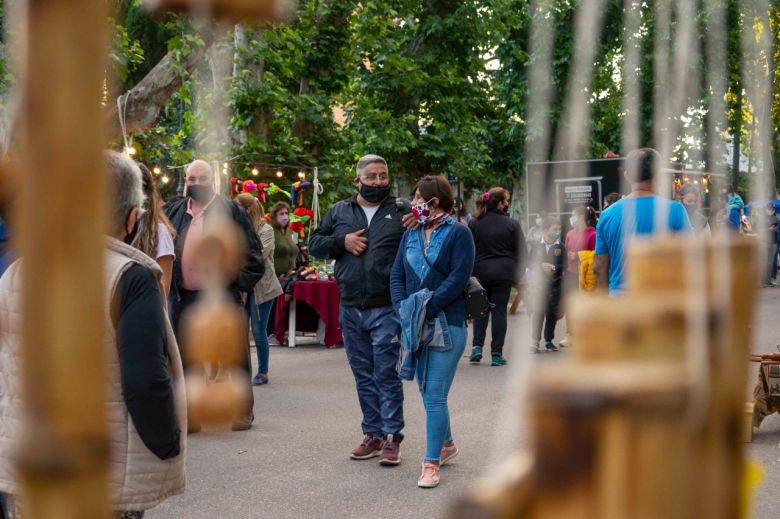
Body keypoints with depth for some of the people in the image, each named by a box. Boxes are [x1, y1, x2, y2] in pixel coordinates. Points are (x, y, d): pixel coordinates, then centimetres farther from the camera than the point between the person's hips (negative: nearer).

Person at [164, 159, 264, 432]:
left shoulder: (230, 211, -1)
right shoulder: (174, 212, 10)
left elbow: (252, 252, -2)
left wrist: (242, 285, -8)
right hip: (184, 298, 4)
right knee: (187, 358, 7)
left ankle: (243, 410, 16)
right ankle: (189, 414, 17)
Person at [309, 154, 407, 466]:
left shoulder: (401, 212, 2)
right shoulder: (339, 212, 11)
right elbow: (314, 244, 13)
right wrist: (342, 241, -4)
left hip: (386, 310, -4)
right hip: (350, 309, 4)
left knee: (386, 374, -3)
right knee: (364, 376, 11)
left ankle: (391, 437, 4)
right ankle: (372, 435, 21)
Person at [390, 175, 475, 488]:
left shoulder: (458, 234, -5)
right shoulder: (411, 235, 14)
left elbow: (458, 278, -14)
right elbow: (397, 275, 9)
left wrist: (429, 306, -20)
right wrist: (402, 307, -7)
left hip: (447, 324, -6)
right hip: (415, 325, 7)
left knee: (434, 395, -9)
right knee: (428, 392, 15)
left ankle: (432, 463, -4)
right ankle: (446, 444, 35)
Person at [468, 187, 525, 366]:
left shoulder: (474, 224, 3)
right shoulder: (512, 224, -2)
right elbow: (521, 252, 0)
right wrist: (518, 276, 9)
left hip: (480, 272, 2)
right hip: (504, 273, -2)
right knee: (499, 310, 3)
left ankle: (477, 346, 3)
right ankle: (496, 353, 3)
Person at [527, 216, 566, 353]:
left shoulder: (560, 247, 2)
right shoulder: (536, 246, 1)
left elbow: (564, 266, -2)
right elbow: (529, 263, -1)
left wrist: (554, 267, -20)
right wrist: (541, 266, -18)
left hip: (554, 284, 2)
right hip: (538, 284, -1)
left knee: (552, 313, 6)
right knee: (538, 312, -7)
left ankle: (549, 340, 19)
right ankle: (535, 342, -5)